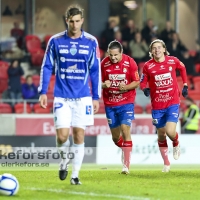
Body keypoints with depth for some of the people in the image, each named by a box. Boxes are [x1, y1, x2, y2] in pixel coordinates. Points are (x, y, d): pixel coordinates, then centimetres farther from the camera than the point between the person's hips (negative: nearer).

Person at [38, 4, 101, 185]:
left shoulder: (91, 42, 2)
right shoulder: (55, 41, 0)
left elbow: (95, 70, 7)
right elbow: (47, 67, 6)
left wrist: (96, 97, 4)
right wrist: (43, 92, -2)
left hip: (83, 97, 1)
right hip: (61, 97, -1)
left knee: (79, 136, 0)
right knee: (62, 135, -11)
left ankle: (75, 175, 10)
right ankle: (65, 160, 20)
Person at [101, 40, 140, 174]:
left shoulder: (130, 63, -9)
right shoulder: (104, 64, -3)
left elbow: (137, 82, -2)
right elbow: (100, 83, 5)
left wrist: (126, 87, -21)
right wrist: (105, 85, -18)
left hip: (126, 102, -3)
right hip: (110, 104, 3)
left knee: (125, 130, -16)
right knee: (116, 137, 6)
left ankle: (126, 165, -13)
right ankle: (125, 150, 39)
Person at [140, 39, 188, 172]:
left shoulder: (173, 61, -5)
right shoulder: (148, 66, -7)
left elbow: (182, 68, 15)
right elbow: (142, 82, 2)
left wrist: (185, 85, 14)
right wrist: (145, 89, -20)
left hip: (173, 103, -1)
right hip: (157, 105, 1)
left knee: (170, 132, -18)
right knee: (161, 135, 8)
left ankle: (176, 144, 18)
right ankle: (166, 163, 26)